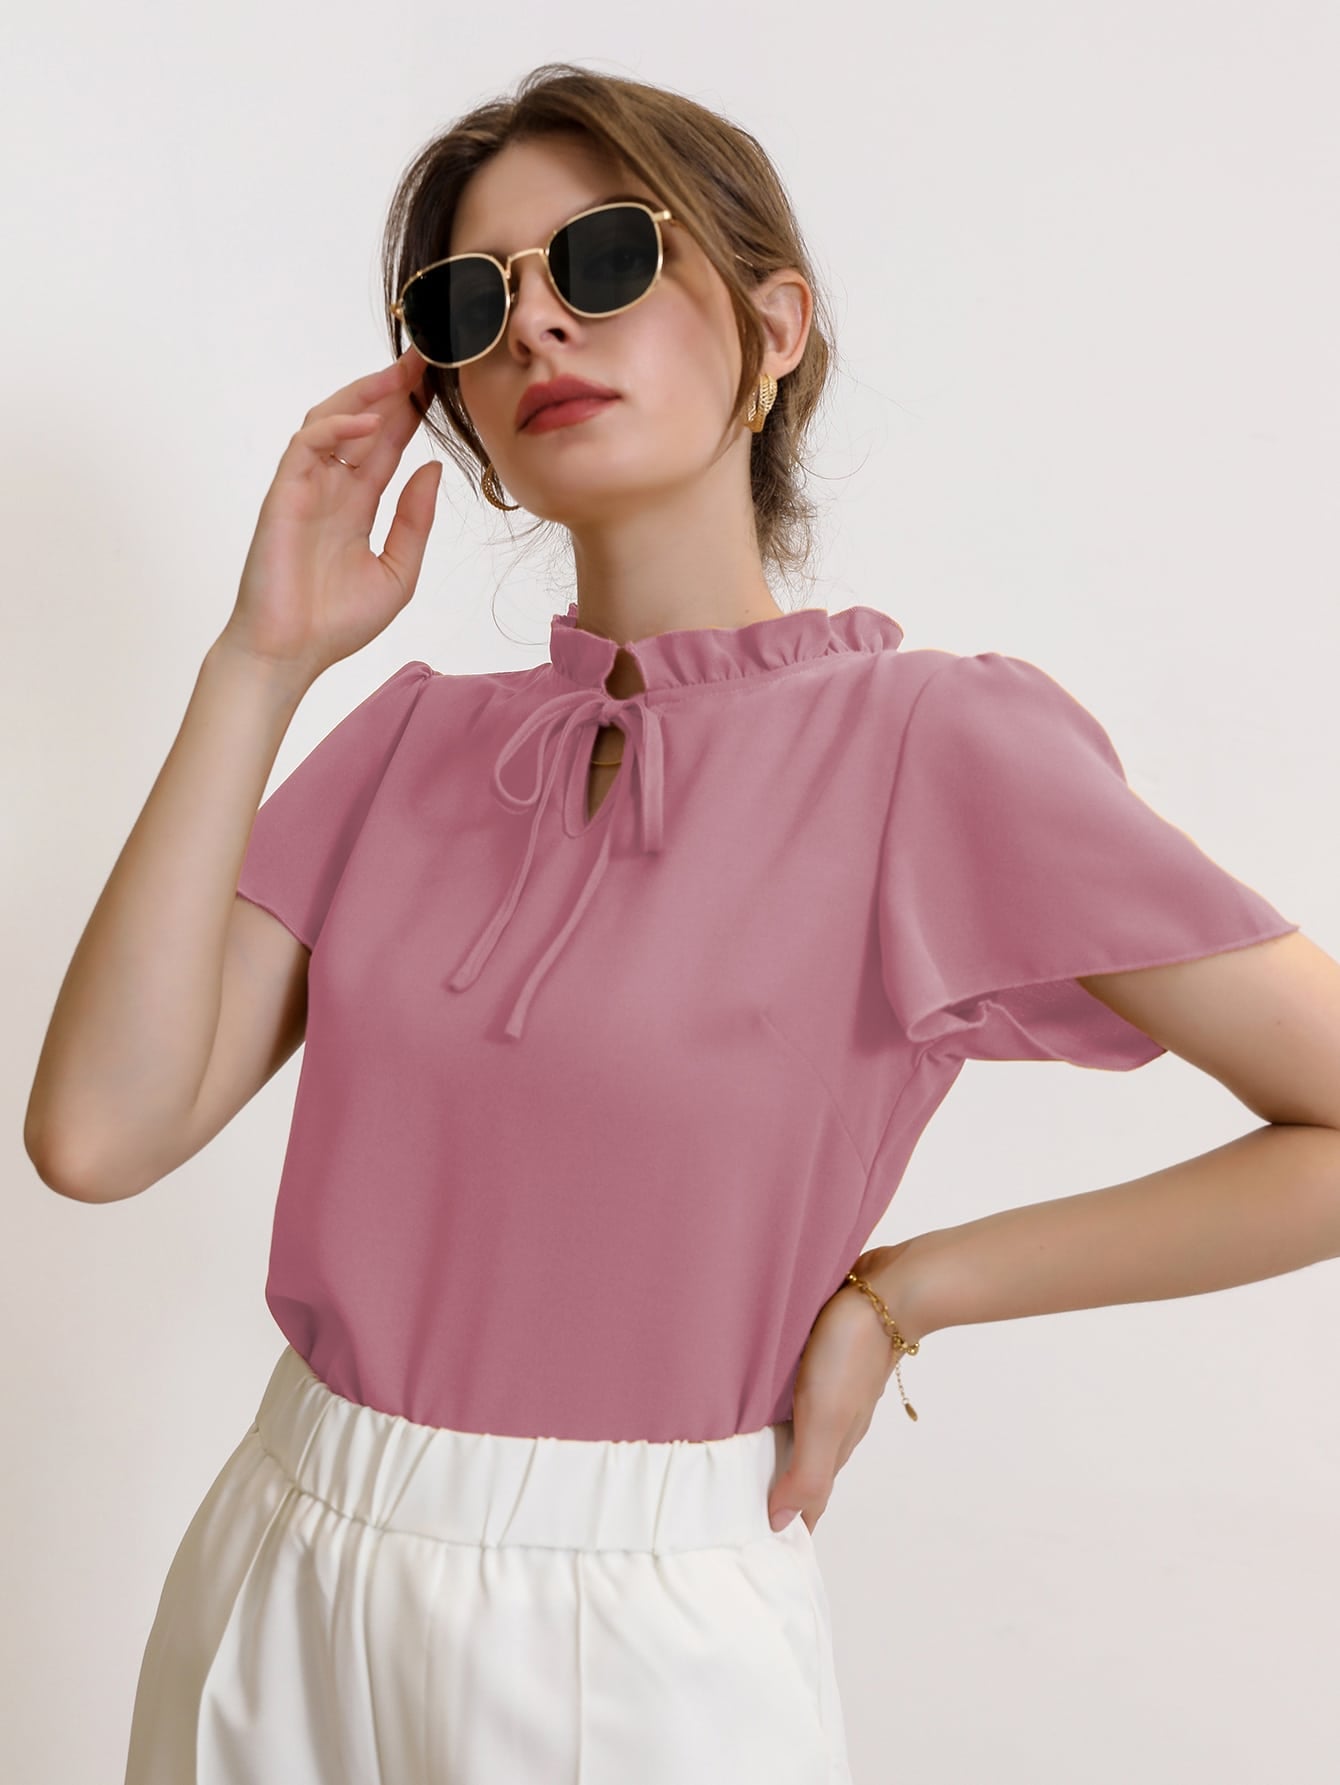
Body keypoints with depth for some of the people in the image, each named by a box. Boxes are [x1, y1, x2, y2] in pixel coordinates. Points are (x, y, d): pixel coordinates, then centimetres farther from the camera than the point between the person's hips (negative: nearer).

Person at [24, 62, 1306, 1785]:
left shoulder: (934, 742, -14)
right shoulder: (418, 737, 1)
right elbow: (102, 1129, -9)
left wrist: (903, 1290, -10)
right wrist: (261, 658, -10)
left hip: (640, 1644, -4)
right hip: (274, 1604, 5)